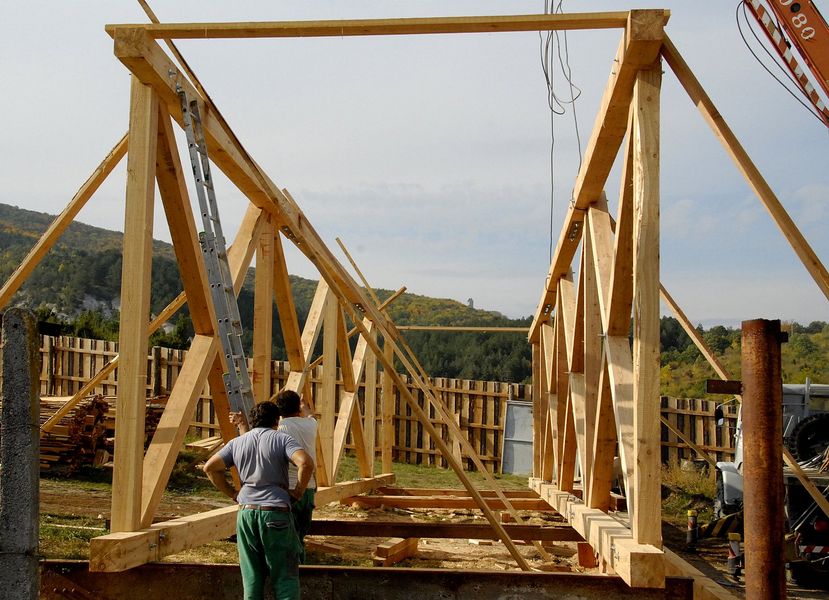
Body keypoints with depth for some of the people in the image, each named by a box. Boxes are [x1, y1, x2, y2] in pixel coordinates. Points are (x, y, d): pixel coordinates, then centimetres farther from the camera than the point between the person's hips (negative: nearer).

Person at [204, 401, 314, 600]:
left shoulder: (237, 442, 12)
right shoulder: (282, 439, -1)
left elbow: (210, 467, 12)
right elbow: (306, 463, -17)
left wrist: (233, 493, 15)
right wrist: (298, 491, -3)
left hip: (246, 512, 4)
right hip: (276, 512, -4)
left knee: (252, 577, 11)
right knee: (284, 576, 2)